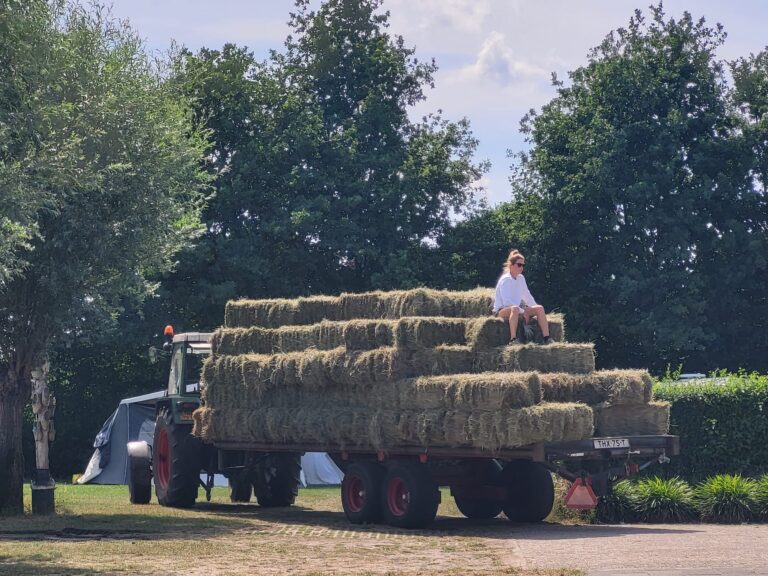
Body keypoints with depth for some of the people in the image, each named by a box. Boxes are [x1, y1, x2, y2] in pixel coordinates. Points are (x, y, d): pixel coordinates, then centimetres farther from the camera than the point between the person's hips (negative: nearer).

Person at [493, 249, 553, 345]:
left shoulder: (521, 278, 10)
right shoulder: (505, 280, -14)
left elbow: (527, 296, 21)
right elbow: (506, 301, -23)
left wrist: (535, 308, 8)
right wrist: (522, 312, -25)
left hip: (518, 309, 8)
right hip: (502, 311, -8)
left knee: (540, 308, -10)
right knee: (515, 309, -41)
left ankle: (547, 338, -16)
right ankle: (513, 340, -46)